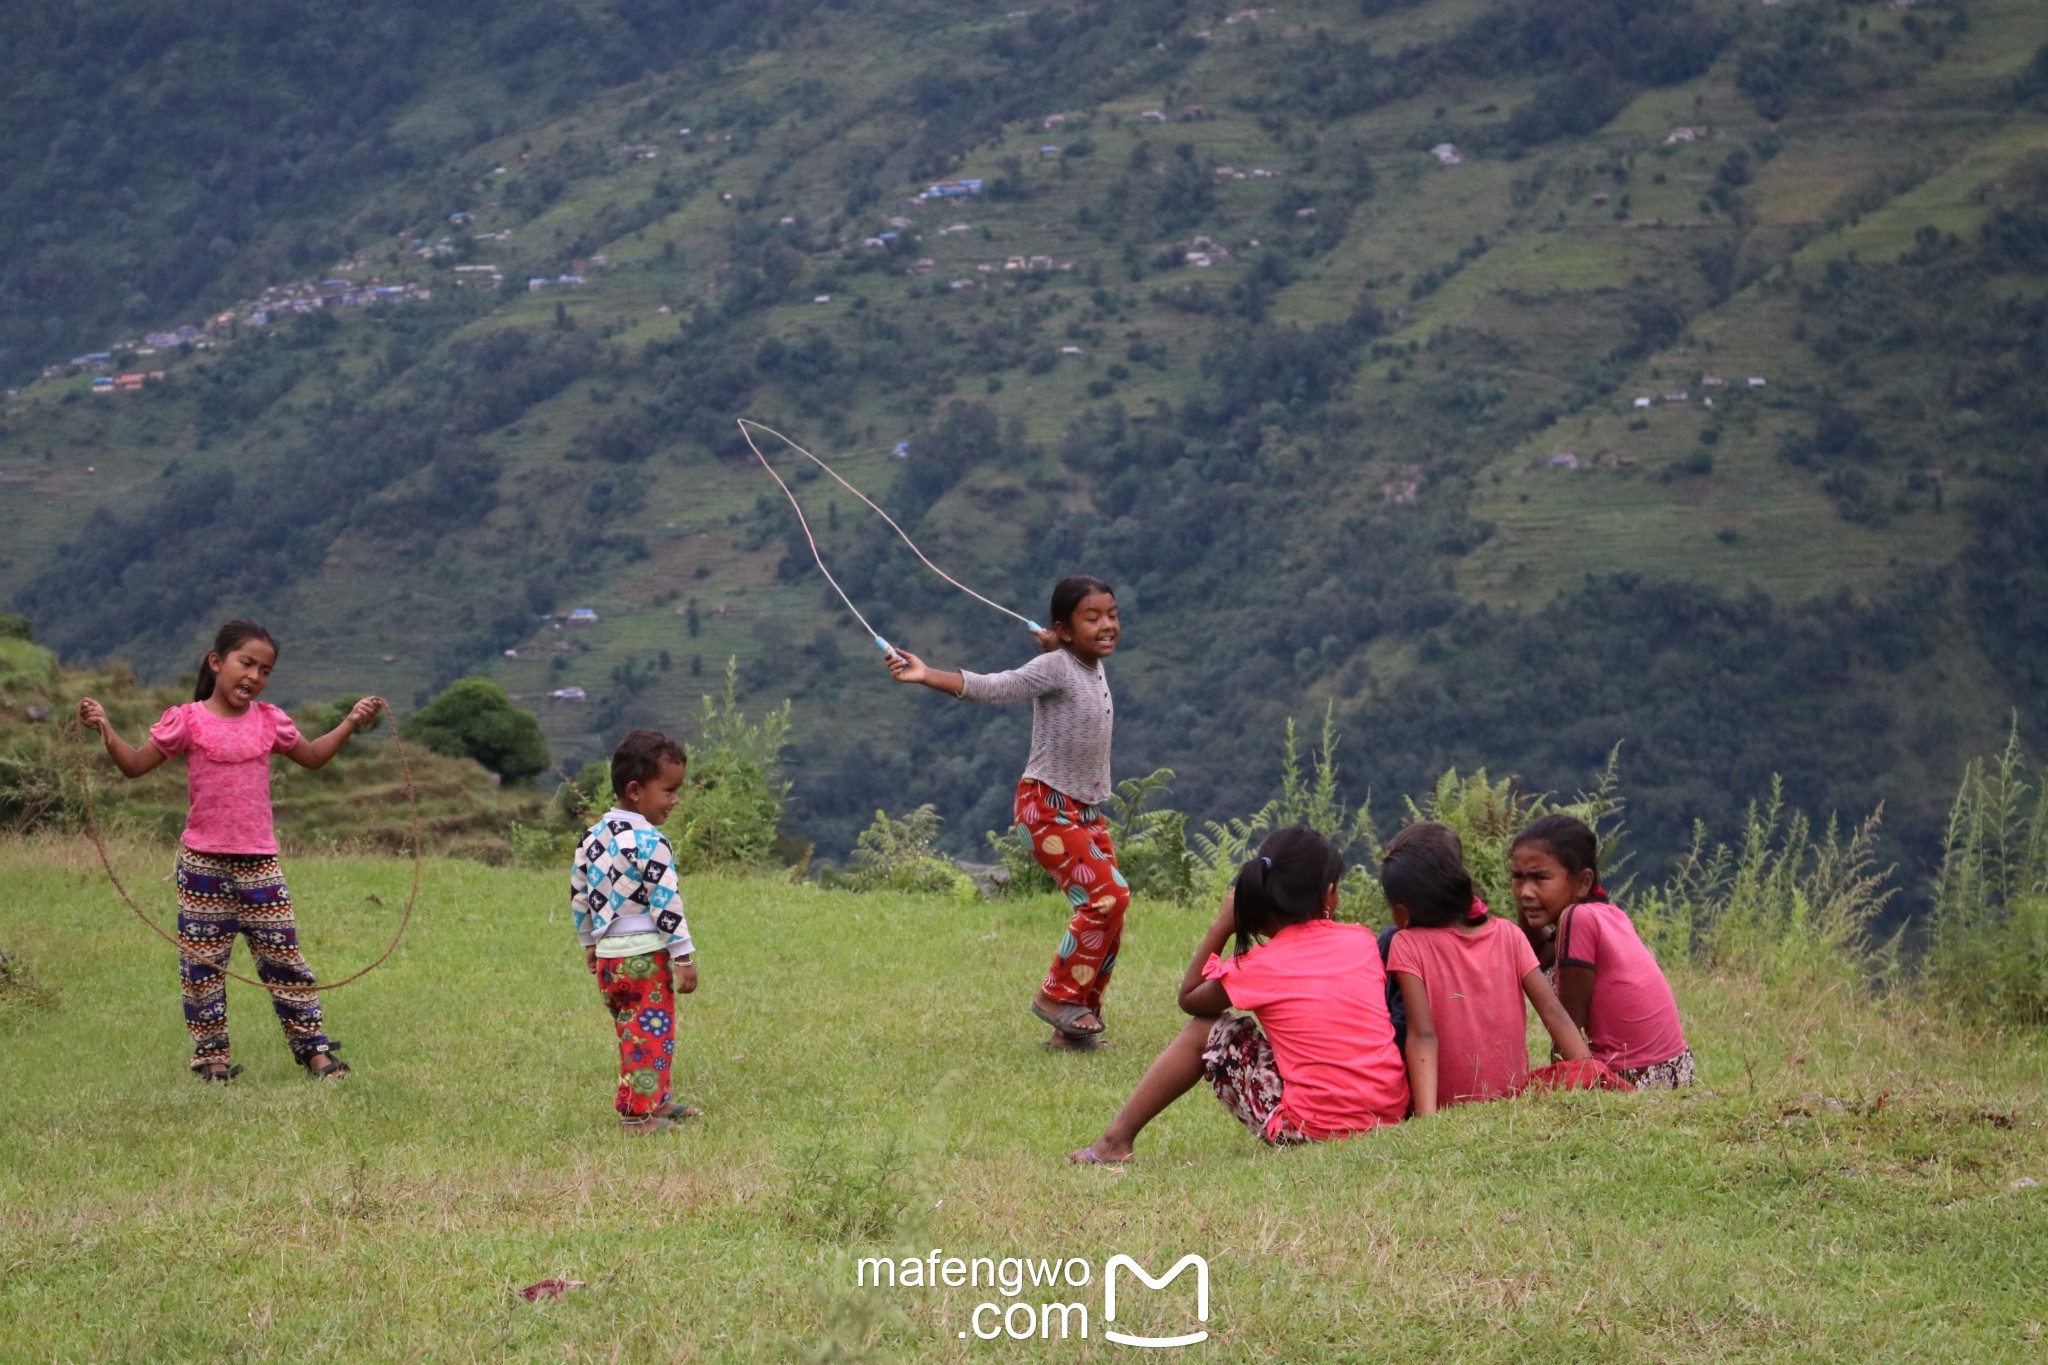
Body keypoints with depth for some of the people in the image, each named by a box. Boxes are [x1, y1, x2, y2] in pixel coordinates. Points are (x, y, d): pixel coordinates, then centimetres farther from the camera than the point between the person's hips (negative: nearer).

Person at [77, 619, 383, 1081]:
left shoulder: (269, 721, 6)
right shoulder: (188, 721, -5)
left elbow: (311, 756, 23)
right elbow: (135, 764, -1)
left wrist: (350, 723, 15)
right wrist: (105, 729, -15)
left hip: (260, 861, 2)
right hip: (203, 862, -2)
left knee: (283, 955, 3)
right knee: (202, 960, 3)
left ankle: (313, 1047, 8)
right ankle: (210, 1052, 13)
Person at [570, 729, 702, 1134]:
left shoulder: (594, 835, 8)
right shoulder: (650, 843, -18)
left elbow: (579, 892, 15)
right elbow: (667, 903, -19)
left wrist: (588, 941, 25)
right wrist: (684, 956, -14)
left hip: (608, 955, 8)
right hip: (645, 955, -8)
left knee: (633, 1033, 19)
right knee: (651, 1034, -2)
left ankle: (656, 1099, 32)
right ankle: (639, 1115, -1)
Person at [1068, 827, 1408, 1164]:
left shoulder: (1259, 968, -6)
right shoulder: (1363, 941, 4)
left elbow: (1189, 998, 13)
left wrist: (1221, 926, 14)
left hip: (1310, 1130, -4)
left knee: (1206, 1029, 11)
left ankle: (1118, 1140, 14)